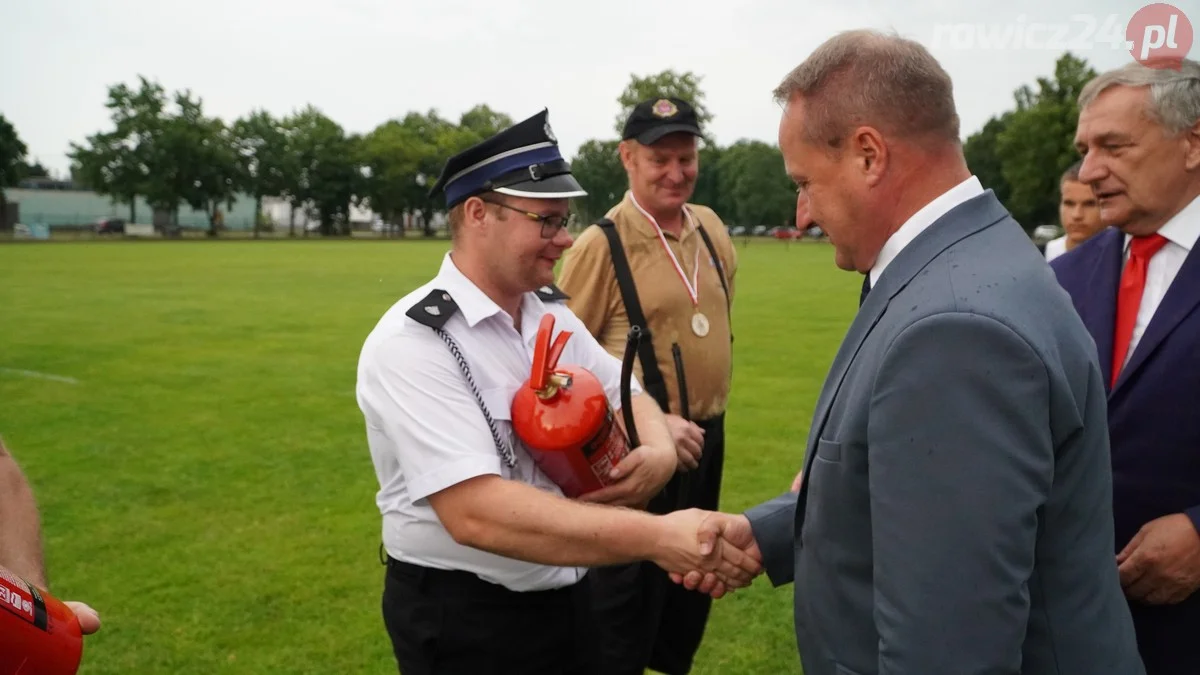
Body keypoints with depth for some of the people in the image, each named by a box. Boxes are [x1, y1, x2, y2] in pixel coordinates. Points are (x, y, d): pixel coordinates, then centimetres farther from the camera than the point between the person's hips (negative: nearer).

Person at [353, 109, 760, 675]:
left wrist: (660, 453, -15)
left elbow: (625, 395, 9)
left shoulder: (552, 313, 2)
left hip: (566, 597, 7)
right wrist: (657, 536, -36)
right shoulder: (411, 343, -22)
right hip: (461, 618, -6)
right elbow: (474, 512, -31)